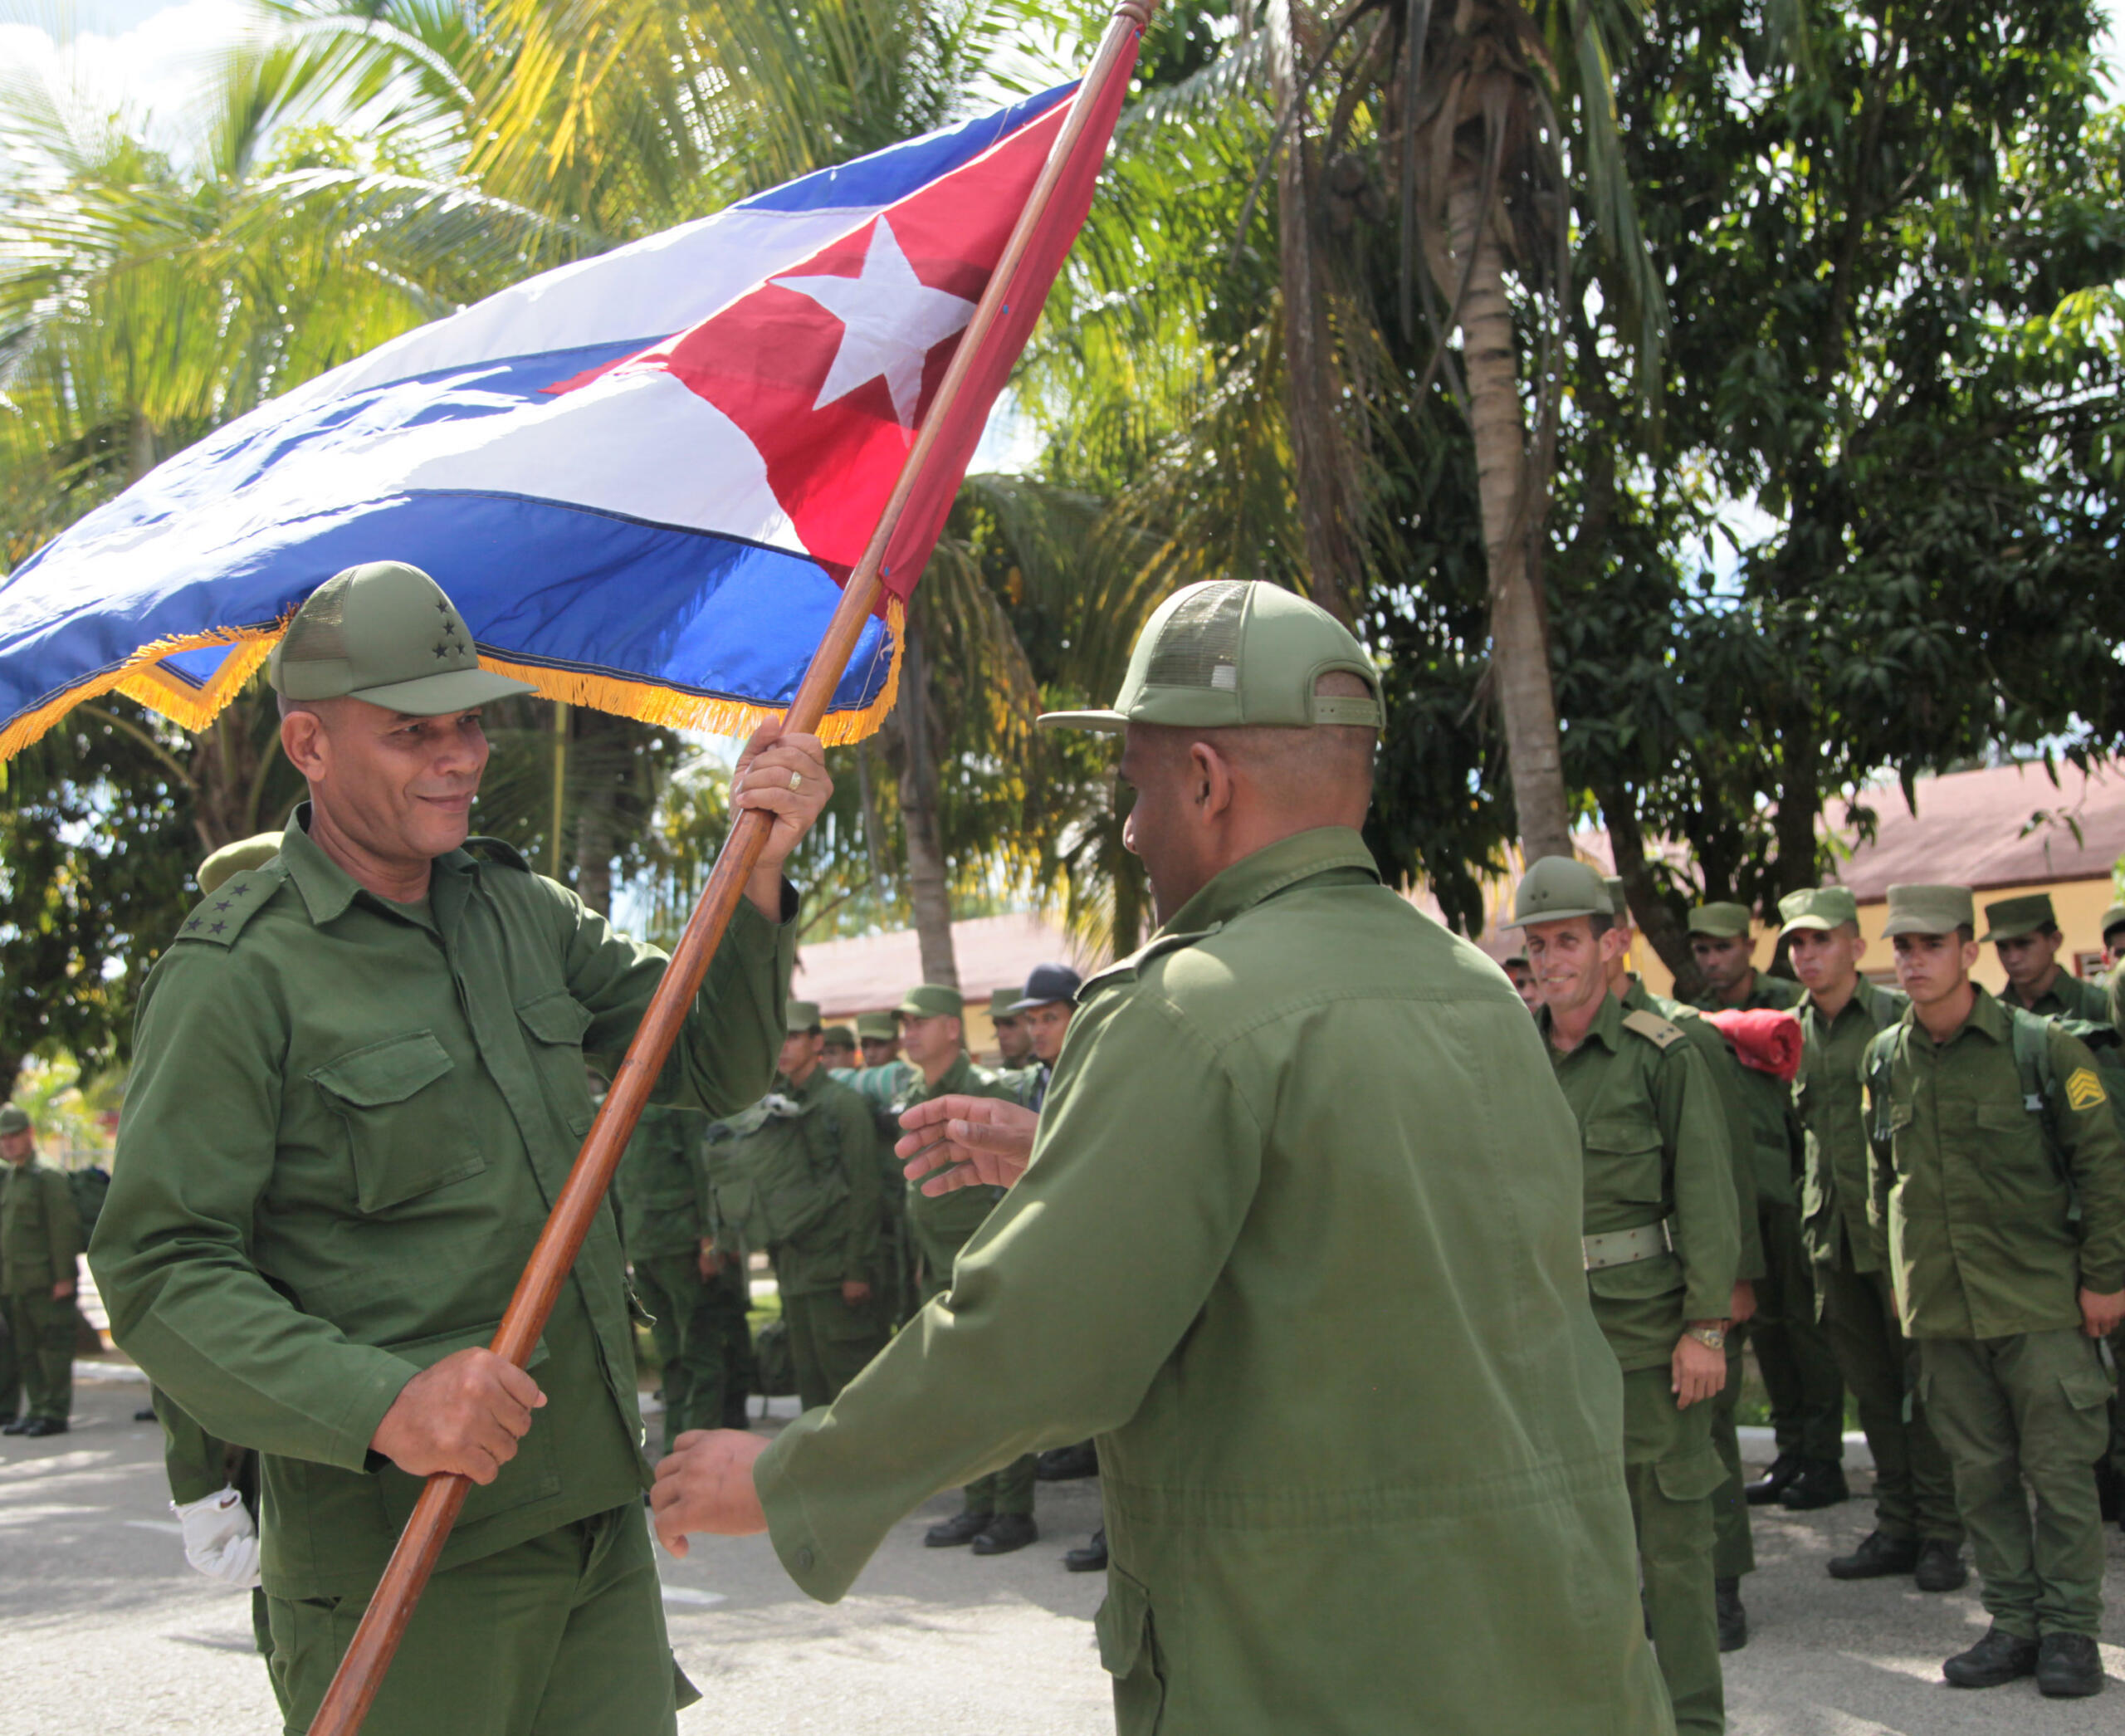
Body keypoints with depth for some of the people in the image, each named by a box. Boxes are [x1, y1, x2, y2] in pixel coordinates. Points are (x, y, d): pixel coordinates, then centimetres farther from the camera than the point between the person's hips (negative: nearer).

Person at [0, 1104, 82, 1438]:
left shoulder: (48, 1176, -8)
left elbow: (65, 1228, -13)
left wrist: (64, 1276, -17)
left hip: (45, 1282, -8)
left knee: (52, 1347, -4)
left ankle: (56, 1413, -1)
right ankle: (36, 1409, 17)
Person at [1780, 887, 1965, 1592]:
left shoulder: (1897, 1018, -4)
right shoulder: (1792, 1032, 10)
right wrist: (1813, 1210, 9)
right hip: (1833, 1234, 5)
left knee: (1926, 1383, 1)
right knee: (1871, 1387, 11)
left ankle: (1940, 1534, 9)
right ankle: (1896, 1526, 19)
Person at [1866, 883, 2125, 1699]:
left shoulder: (2042, 1046, -7)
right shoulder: (1884, 1059, 5)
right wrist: (1898, 1272, 16)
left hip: (2041, 1298, -4)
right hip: (1941, 1308, 4)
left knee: (2059, 1470, 2)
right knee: (1981, 1473, 9)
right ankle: (2014, 1622, 20)